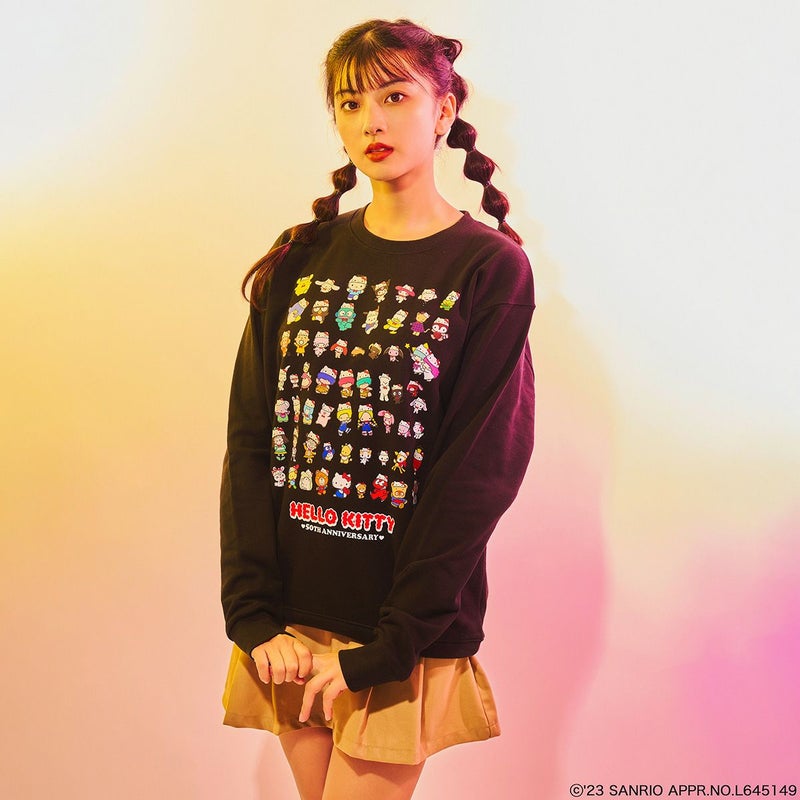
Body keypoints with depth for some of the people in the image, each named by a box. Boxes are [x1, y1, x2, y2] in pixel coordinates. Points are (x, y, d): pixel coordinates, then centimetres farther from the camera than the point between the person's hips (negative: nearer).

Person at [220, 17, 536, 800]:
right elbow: (251, 440, 2)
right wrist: (255, 617, -8)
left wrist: (386, 646, -15)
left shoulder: (490, 269, -5)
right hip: (291, 620, 4)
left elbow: (478, 471, -11)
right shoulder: (300, 259, 7)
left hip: (406, 630, -4)